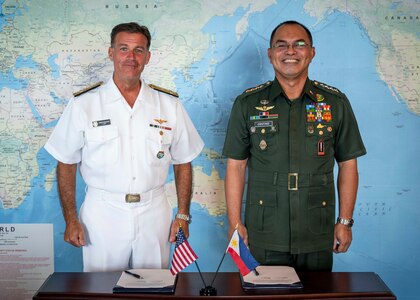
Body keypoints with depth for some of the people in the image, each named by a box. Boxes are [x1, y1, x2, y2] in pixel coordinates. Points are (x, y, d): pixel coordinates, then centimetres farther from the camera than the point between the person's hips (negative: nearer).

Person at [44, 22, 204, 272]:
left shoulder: (170, 107, 4)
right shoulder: (83, 106, 0)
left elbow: (183, 164, 9)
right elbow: (67, 165, 3)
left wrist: (183, 215, 4)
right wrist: (71, 220, -2)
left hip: (154, 214, 2)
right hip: (102, 214, -1)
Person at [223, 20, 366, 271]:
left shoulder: (336, 103, 4)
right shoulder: (247, 104, 2)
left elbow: (348, 164, 7)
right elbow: (236, 166, 3)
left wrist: (345, 222, 4)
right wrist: (235, 223, -1)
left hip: (318, 235, 1)